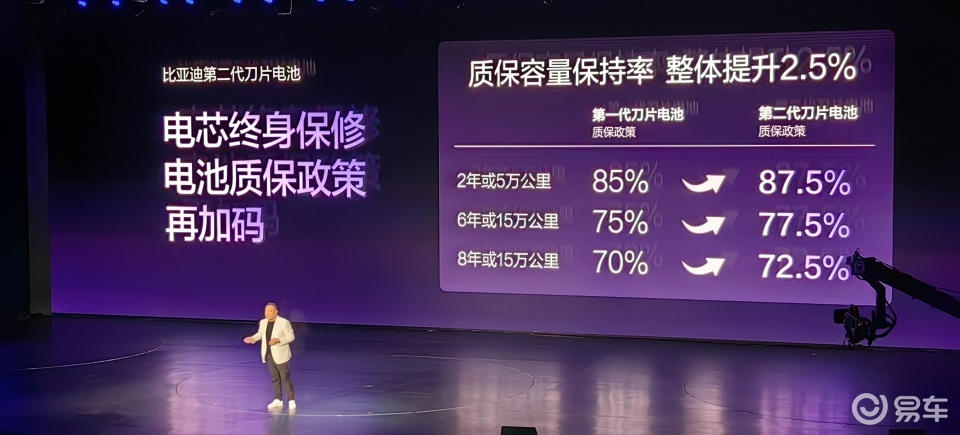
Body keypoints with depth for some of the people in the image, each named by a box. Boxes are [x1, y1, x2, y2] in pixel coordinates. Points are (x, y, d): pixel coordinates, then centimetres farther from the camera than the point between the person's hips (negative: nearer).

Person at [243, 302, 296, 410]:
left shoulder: (284, 322, -15)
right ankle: (278, 400, 22)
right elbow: (260, 334, 15)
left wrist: (278, 340, -26)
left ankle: (291, 400, 11)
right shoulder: (263, 322, 2)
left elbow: (290, 336, -13)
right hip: (268, 355, 5)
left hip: (280, 355, -5)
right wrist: (252, 338, -5)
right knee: (275, 378, 13)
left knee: (285, 378, 0)